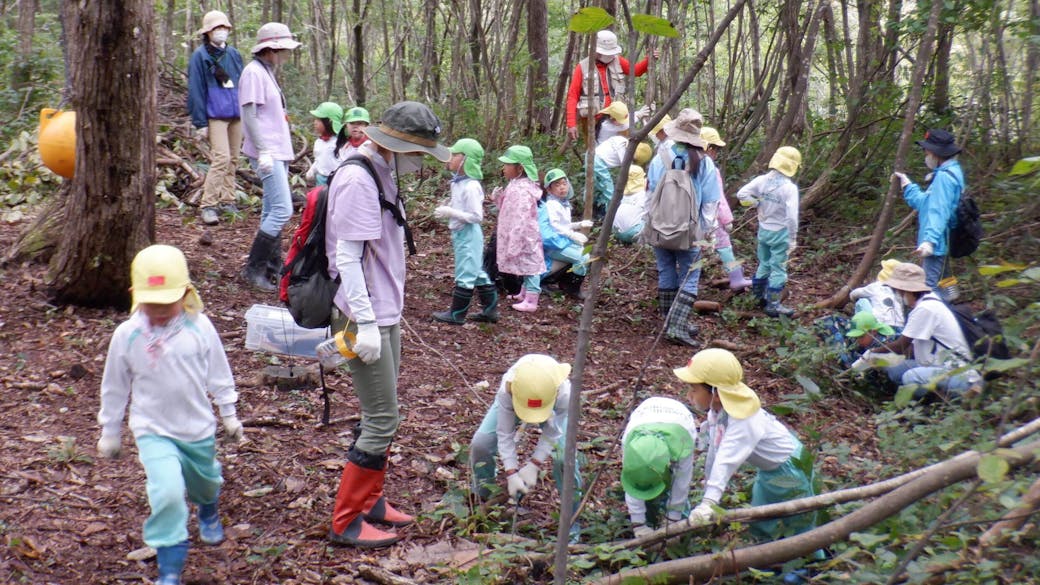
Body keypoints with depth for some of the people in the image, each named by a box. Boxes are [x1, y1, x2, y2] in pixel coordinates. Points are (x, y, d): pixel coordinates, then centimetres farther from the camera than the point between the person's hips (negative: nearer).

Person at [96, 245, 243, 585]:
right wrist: (109, 432, 7)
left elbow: (218, 374, 2)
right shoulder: (127, 335, -12)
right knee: (167, 493, -21)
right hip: (153, 431, -2)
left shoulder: (199, 327, -12)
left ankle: (208, 512, 63)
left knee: (205, 482, 25)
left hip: (198, 428, 2)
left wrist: (229, 414, 9)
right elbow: (114, 388, 0)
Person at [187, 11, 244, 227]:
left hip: (236, 115, 6)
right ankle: (207, 206, -13)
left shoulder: (233, 53, 13)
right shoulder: (200, 56, -4)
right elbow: (196, 91, -5)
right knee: (221, 158, -16)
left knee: (233, 159, 10)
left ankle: (227, 201, 19)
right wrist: (200, 123, -10)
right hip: (215, 116, -6)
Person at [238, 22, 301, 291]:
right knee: (282, 210, -15)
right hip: (267, 153, -10)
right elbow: (249, 113, -18)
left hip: (277, 152, 10)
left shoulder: (267, 72, 18)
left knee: (272, 212, 13)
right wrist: (263, 151, -22)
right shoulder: (254, 72, -12)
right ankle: (254, 268, -9)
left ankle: (272, 268, 20)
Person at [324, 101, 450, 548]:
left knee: (381, 417, 17)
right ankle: (346, 522, 5)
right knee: (382, 421, -6)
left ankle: (370, 501, 31)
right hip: (365, 318, -10)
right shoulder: (356, 180, -17)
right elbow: (347, 257, -22)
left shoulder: (382, 176, 13)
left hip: (386, 315, 10)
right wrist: (365, 322, -25)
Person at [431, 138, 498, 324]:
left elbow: (477, 216, -24)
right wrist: (447, 210, 3)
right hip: (462, 234, 10)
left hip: (468, 236, -10)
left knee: (465, 274, 1)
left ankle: (456, 314, 10)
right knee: (476, 272, 16)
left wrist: (451, 213, -24)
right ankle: (490, 310, 24)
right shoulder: (458, 182, 6)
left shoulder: (471, 186, -23)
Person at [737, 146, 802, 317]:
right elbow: (791, 216, -22)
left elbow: (742, 194, -12)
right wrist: (793, 238, -12)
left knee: (764, 264, 22)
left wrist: (757, 203, 0)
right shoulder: (789, 188, -20)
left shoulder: (762, 180, -7)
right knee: (778, 269, 4)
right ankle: (773, 305, 7)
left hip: (763, 230, 5)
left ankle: (759, 296, 34)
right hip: (780, 233, -5)